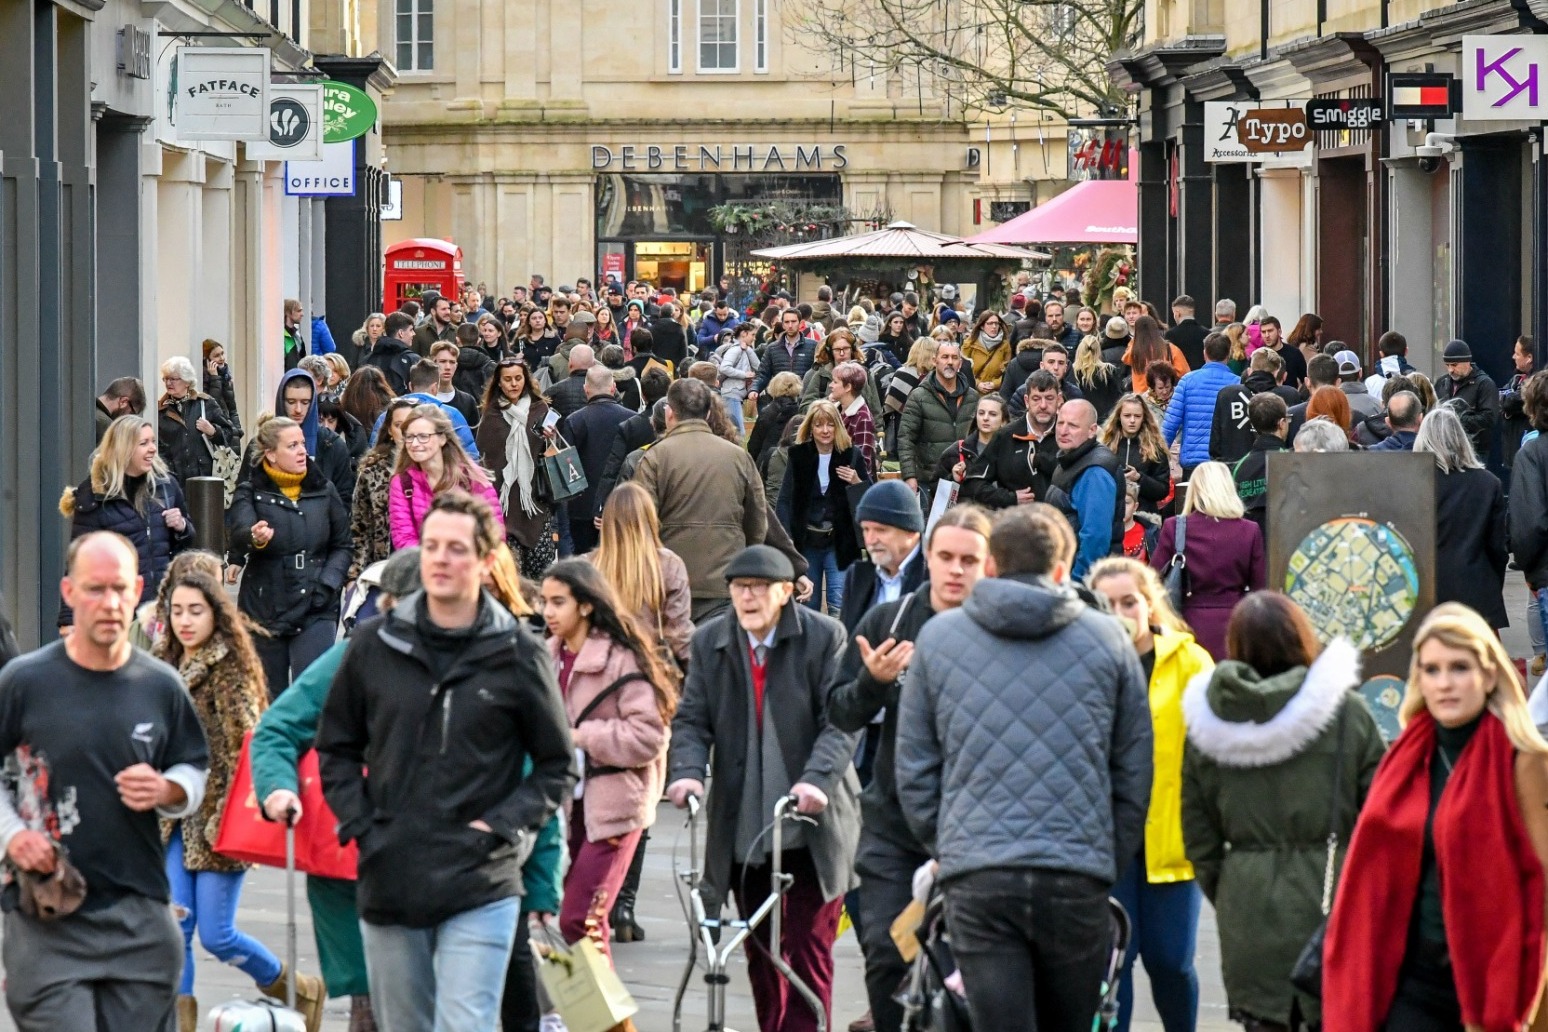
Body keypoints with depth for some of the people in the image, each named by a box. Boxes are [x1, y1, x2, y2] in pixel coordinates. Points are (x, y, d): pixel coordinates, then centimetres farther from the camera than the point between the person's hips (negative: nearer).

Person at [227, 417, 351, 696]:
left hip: (316, 612, 1)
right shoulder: (251, 492, 0)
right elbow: (237, 532, -20)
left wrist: (327, 583, -4)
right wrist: (255, 538, -44)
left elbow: (343, 546, 14)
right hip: (264, 609, 0)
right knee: (270, 697, 6)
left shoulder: (323, 490, 8)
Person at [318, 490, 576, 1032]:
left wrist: (504, 828, -8)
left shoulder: (518, 654, -2)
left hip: (480, 890, -3)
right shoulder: (375, 645, 4)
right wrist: (358, 823, 1)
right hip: (387, 883, 3)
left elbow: (557, 766, 6)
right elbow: (336, 747, 15)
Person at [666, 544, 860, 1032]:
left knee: (809, 950, -5)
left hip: (811, 825, -4)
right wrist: (686, 771, -17)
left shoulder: (824, 637, -6)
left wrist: (816, 780, -27)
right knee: (760, 953, 10)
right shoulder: (710, 642, 6)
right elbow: (692, 719, 3)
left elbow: (840, 721, -11)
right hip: (743, 826, 4)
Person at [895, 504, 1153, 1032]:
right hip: (1078, 877, 1)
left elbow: (913, 768, 11)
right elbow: (1134, 770, 10)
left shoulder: (937, 637, 8)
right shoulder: (1107, 640, 8)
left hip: (975, 877, 0)